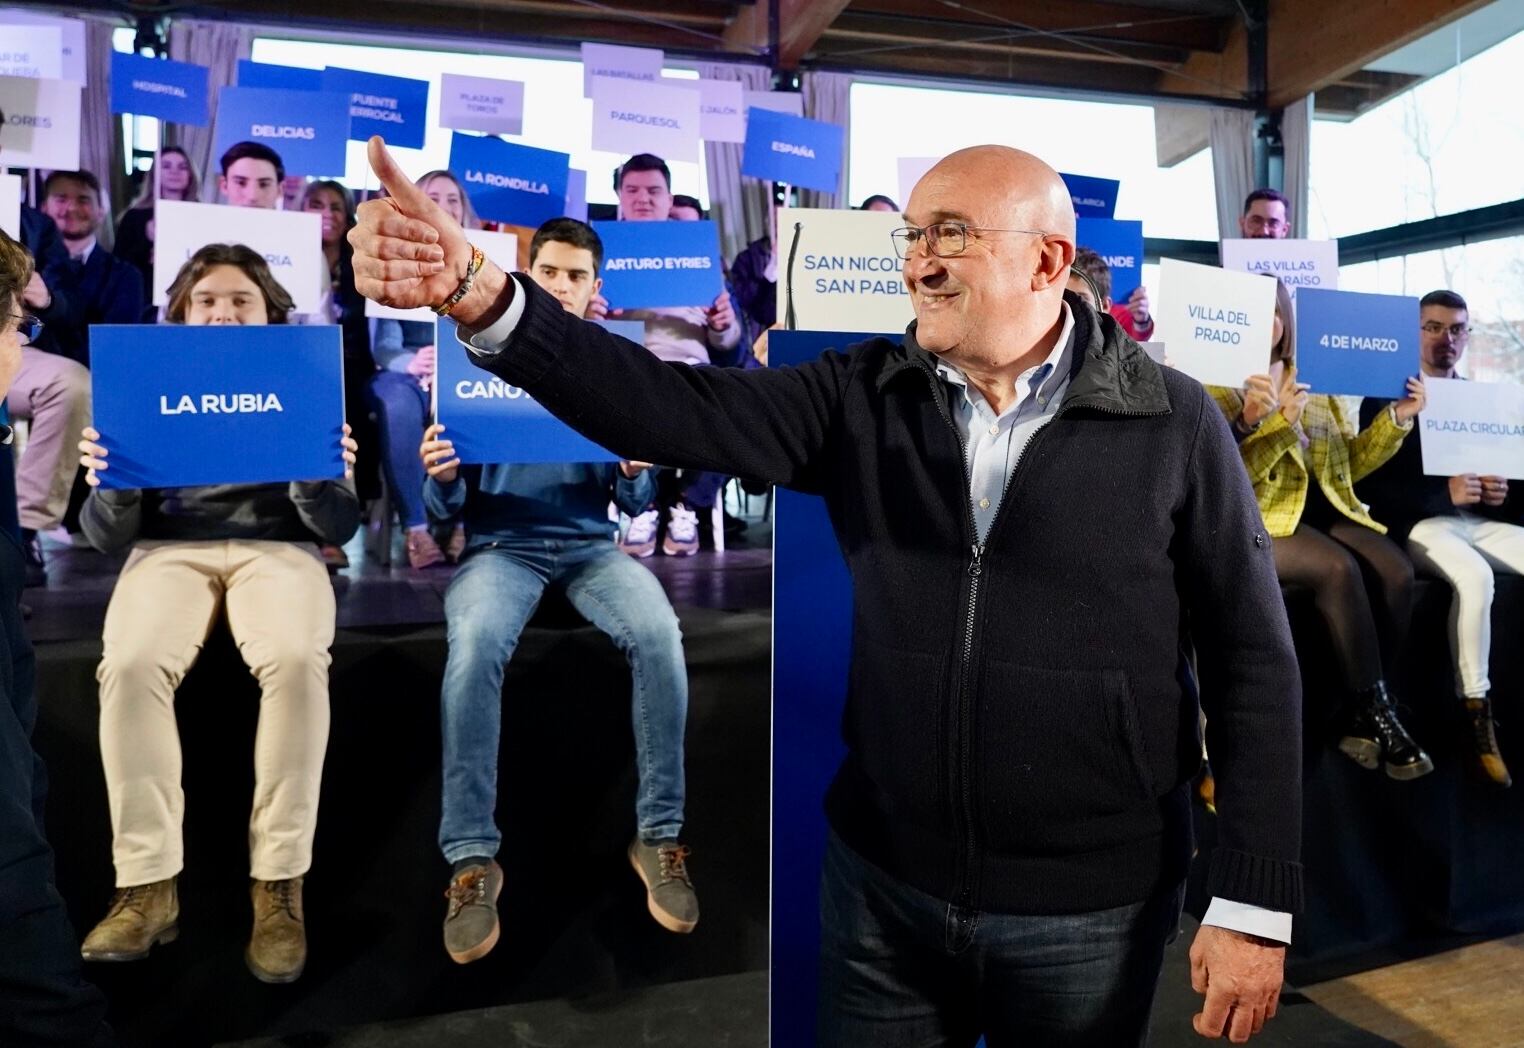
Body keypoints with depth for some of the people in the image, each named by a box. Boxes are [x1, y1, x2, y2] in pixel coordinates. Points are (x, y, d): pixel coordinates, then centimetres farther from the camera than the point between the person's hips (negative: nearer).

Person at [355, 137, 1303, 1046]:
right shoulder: (864, 400, -3)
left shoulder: (1173, 425, -8)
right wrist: (481, 296, -28)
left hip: (1087, 910, -1)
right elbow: (677, 409, -15)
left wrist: (1254, 905, -7)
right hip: (883, 882, 2)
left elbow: (1253, 664, -6)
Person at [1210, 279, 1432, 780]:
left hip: (1325, 508, 6)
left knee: (1397, 571, -20)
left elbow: (1349, 462, 16)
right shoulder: (1217, 385, -1)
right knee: (1339, 568, -30)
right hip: (1257, 518, -5)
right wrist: (1278, 423, -22)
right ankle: (1374, 711, -16)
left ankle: (1360, 715, -8)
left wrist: (1397, 418, 3)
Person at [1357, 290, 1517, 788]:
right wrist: (1443, 491, -20)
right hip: (1417, 522, -6)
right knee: (1475, 576, -34)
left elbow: (1497, 465, 20)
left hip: (1476, 518, 6)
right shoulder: (1385, 397, -1)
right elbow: (1370, 484, -10)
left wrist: (1500, 490, -4)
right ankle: (1476, 711, -22)